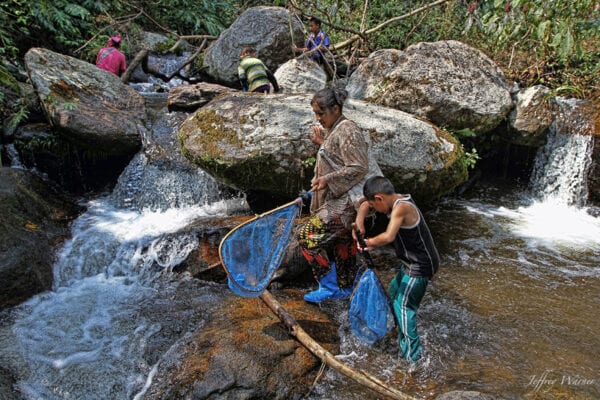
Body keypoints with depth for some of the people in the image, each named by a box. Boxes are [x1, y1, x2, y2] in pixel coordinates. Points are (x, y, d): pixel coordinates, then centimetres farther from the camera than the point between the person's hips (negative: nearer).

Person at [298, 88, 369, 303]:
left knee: (308, 237, -9)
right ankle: (345, 289, 31)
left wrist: (327, 179, -25)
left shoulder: (347, 132, -18)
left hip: (342, 203, -10)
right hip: (337, 200, 10)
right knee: (342, 244, 17)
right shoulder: (332, 129, 12)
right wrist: (321, 142, 9)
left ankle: (329, 287, 2)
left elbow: (359, 168, -22)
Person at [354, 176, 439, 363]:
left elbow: (388, 236, -40)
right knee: (394, 292, 24)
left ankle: (411, 355, 3)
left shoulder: (400, 207, -27)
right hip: (413, 263, 10)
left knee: (404, 306, -5)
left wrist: (370, 243, -22)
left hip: (419, 266, -10)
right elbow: (364, 206, 11)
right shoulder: (396, 200, 2)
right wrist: (359, 224, -6)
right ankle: (402, 334, 41)